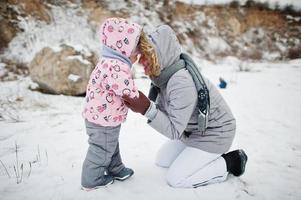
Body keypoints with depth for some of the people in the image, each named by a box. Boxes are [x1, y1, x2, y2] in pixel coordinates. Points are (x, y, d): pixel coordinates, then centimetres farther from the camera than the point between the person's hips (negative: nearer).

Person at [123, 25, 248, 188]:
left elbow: (174, 131, -30)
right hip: (192, 131, 9)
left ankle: (230, 161, 5)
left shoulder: (182, 83, -35)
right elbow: (164, 109, -3)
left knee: (174, 179, -7)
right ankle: (211, 157, 21)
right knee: (161, 161, 15)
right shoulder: (164, 74, -7)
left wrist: (147, 109, -40)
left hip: (214, 134, -9)